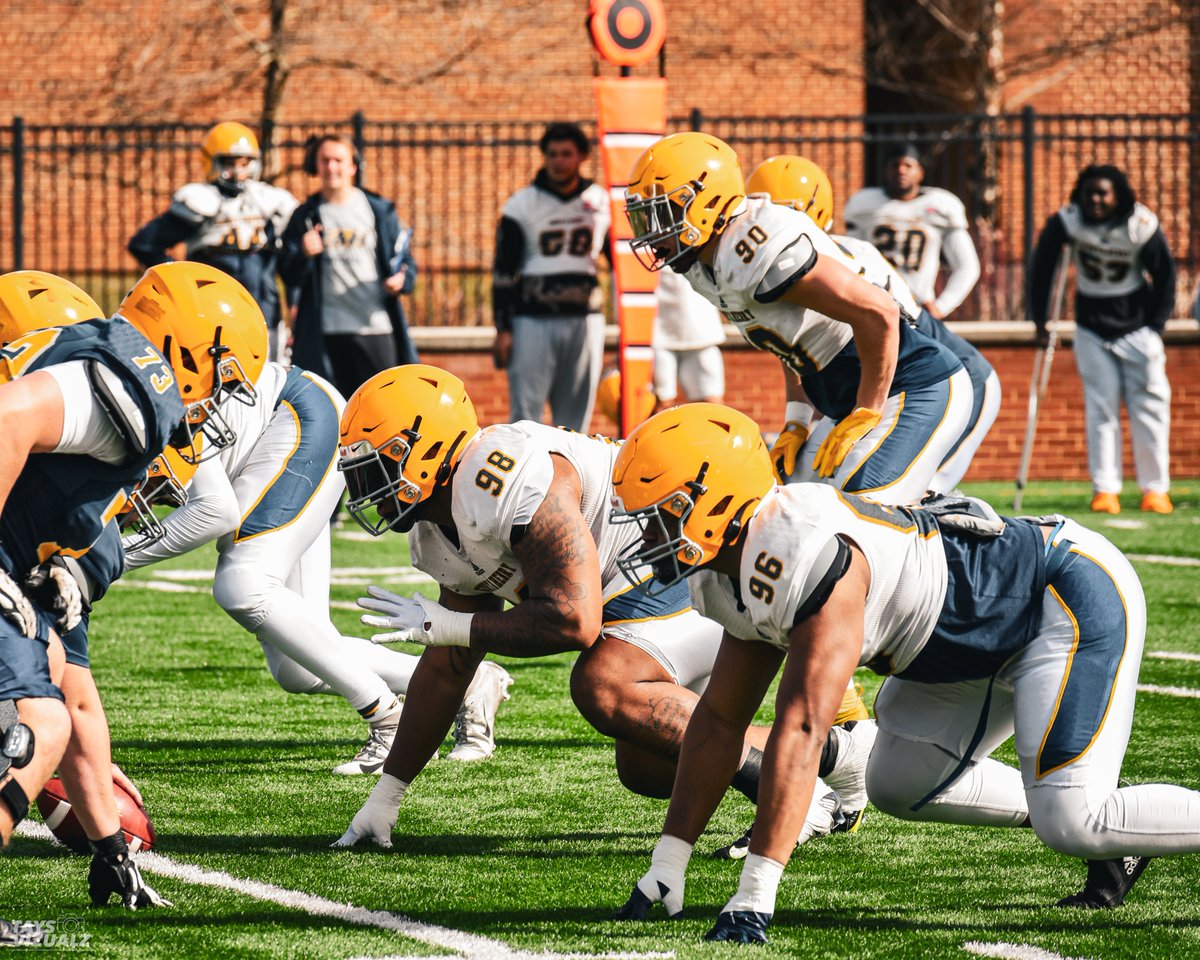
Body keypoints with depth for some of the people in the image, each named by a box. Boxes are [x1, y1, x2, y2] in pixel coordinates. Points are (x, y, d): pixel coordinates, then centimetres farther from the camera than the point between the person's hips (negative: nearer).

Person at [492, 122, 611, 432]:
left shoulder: (601, 202, 7)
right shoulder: (521, 205, -1)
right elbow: (503, 271, 0)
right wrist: (503, 329, -6)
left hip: (585, 321, 3)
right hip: (533, 321, -3)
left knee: (575, 415, 5)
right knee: (526, 411, -8)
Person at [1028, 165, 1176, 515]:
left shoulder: (1142, 226, -16)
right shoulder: (1067, 222, -13)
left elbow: (1164, 275, -4)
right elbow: (1041, 268, 0)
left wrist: (1156, 325, -5)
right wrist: (1039, 319, 2)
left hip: (1137, 326, -1)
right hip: (1092, 331, 1)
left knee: (1150, 407, -2)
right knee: (1101, 409, -3)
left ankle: (1155, 489, 5)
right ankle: (1105, 489, 0)